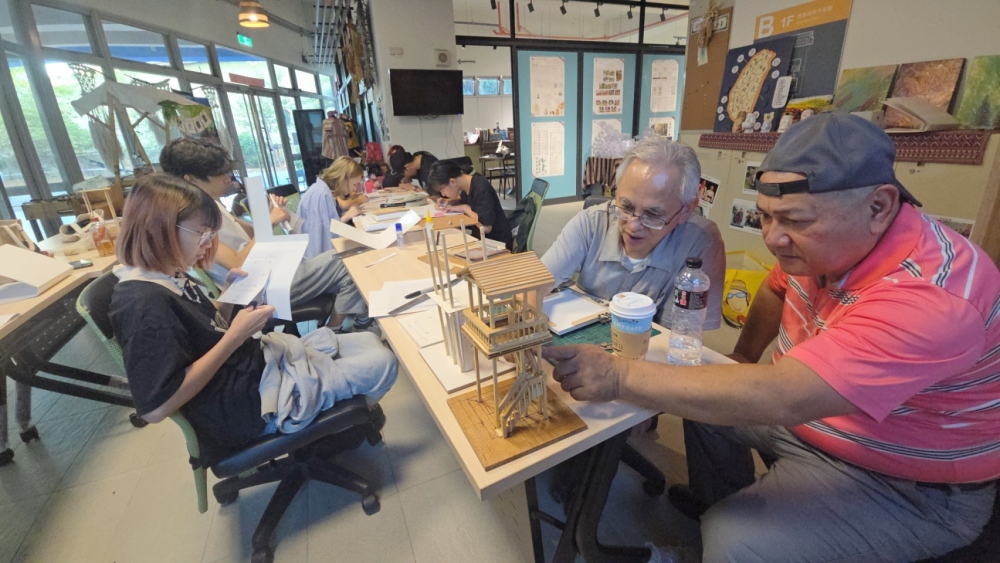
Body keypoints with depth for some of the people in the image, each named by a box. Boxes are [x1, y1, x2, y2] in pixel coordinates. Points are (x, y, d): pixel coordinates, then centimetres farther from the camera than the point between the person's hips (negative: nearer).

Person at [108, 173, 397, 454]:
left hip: (256, 361, 10)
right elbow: (156, 407, -28)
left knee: (369, 342, 11)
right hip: (246, 404, -9)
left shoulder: (168, 277, 4)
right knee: (381, 364, -5)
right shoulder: (143, 303, -25)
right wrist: (235, 337, -27)